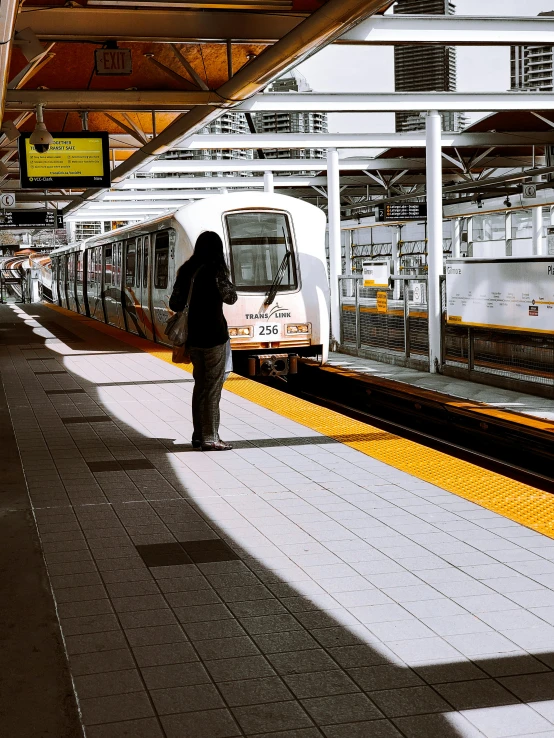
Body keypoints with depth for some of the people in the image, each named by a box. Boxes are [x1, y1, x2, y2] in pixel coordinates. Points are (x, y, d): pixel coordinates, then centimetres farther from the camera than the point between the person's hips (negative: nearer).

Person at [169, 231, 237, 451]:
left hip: (193, 336, 6)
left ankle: (198, 435, 19)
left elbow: (175, 304, 6)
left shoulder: (186, 271, 4)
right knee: (213, 387, -1)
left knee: (200, 384, 15)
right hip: (214, 336, -6)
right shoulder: (215, 270, -13)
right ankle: (210, 438, 1)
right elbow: (231, 298, 0)